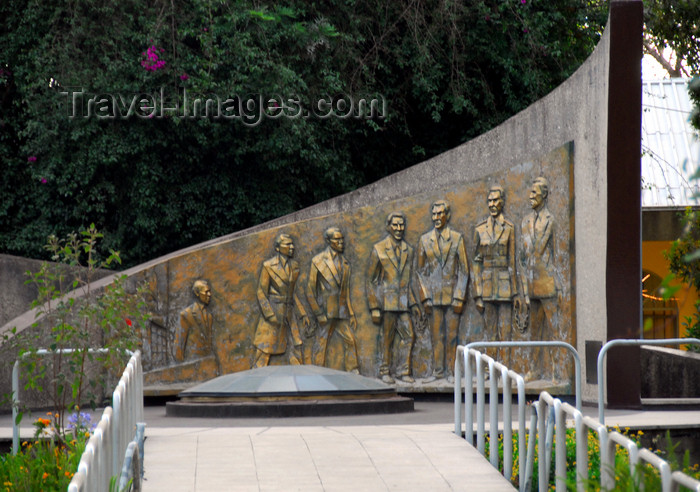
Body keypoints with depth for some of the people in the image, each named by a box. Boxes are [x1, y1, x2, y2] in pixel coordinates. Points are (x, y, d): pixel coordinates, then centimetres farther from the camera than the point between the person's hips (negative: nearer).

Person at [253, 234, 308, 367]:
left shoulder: (294, 266, 11)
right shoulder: (268, 266, -8)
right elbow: (261, 293, -8)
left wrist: (302, 314, 16)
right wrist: (270, 315, -16)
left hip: (289, 314, 6)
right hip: (272, 311, -6)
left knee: (295, 348, 4)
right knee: (264, 351, -4)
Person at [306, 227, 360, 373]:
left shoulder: (344, 263, 15)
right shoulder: (318, 261, -3)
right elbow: (310, 291, -4)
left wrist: (351, 314, 15)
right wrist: (318, 313, -10)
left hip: (342, 311, 5)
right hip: (326, 311, -5)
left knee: (350, 340, 0)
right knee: (322, 342, -2)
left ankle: (353, 372, 6)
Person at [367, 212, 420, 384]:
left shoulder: (408, 250, 12)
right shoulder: (378, 249, -2)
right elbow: (371, 281, -1)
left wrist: (413, 303, 13)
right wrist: (374, 307, -7)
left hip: (403, 302, 5)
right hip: (387, 301, -4)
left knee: (407, 336, 1)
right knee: (386, 338, 0)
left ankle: (403, 371, 11)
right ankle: (384, 372, 11)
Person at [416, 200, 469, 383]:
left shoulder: (457, 238, 2)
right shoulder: (424, 240, 8)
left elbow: (464, 270, 1)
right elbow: (421, 271, 10)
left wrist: (459, 297, -6)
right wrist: (425, 297, 1)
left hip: (452, 294, -2)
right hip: (433, 296, 2)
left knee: (452, 334, 0)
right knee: (436, 335, 4)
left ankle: (450, 371, 7)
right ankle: (437, 371, 11)